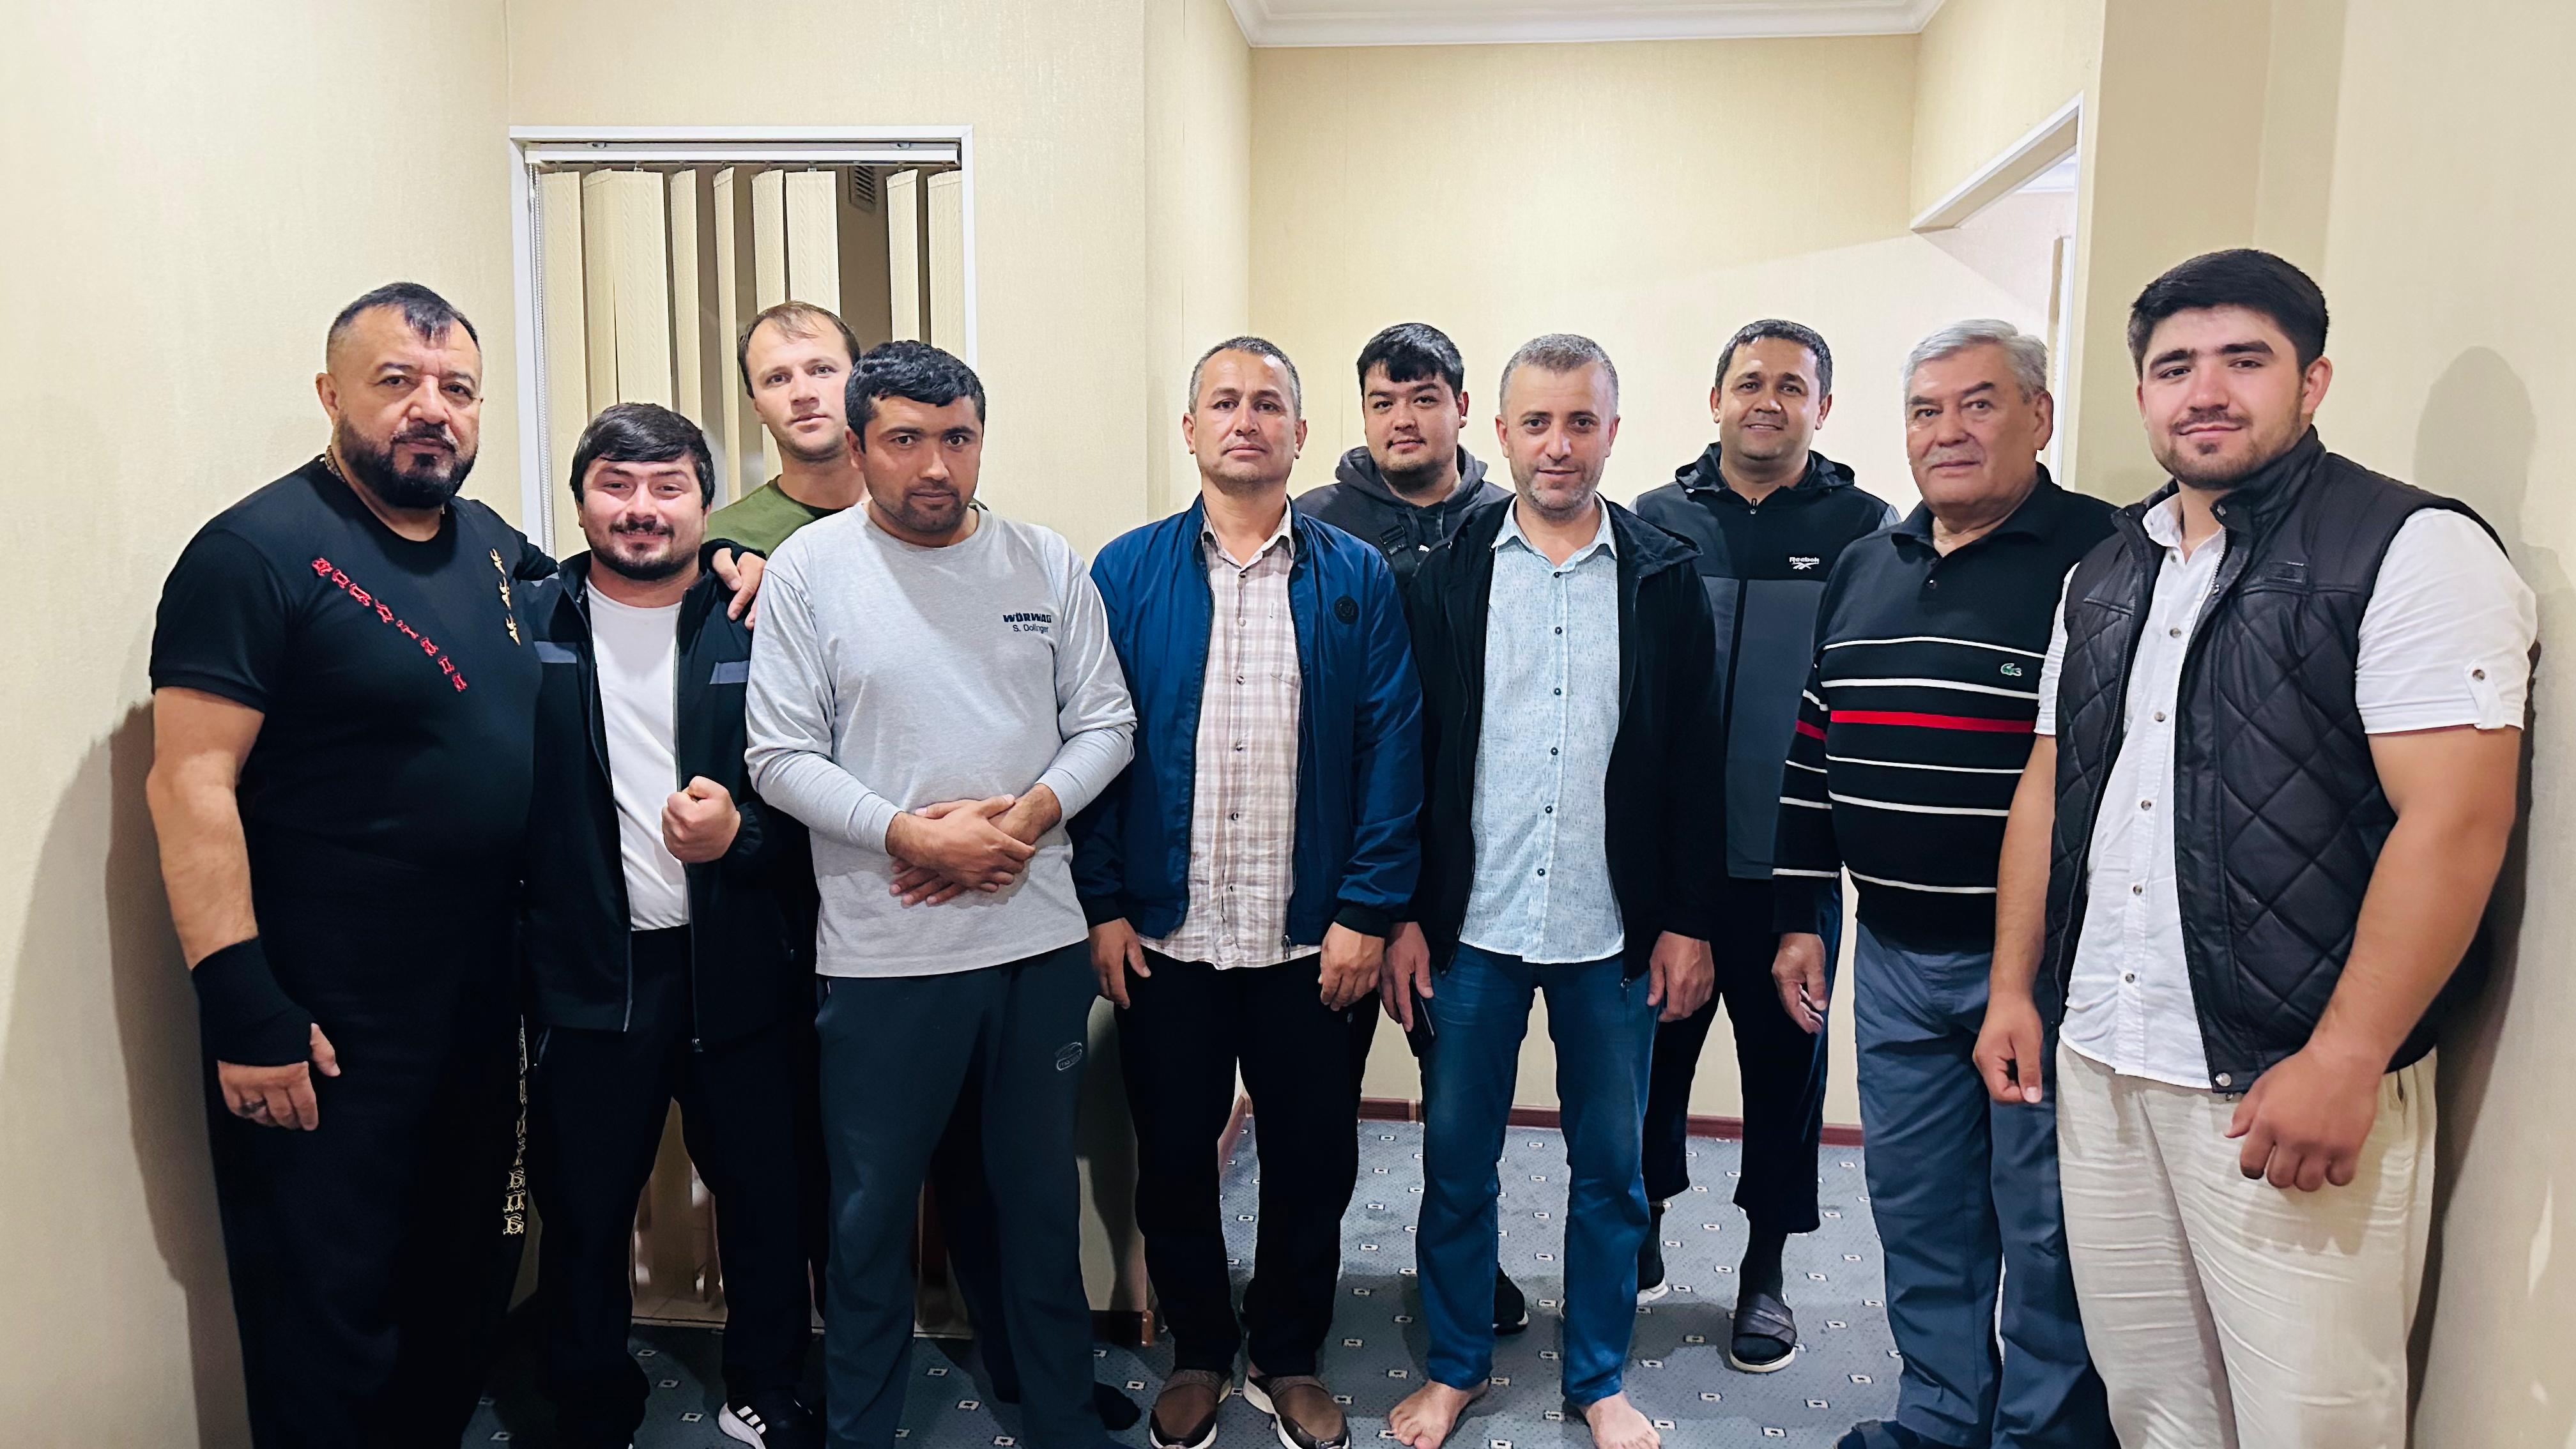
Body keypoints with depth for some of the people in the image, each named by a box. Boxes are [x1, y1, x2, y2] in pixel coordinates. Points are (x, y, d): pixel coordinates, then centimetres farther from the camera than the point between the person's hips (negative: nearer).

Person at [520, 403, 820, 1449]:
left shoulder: (754, 626, 0)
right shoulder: (530, 624, 1)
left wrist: (741, 834, -18)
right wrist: (513, 956, -10)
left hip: (736, 968, 1)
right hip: (587, 972, 0)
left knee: (764, 1196, 11)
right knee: (583, 1213, 11)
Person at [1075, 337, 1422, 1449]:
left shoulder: (1356, 578, 1)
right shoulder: (1128, 574, 1)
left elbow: (1391, 750, -3)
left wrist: (1368, 910, -9)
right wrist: (1101, 906, -6)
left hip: (1314, 940, 0)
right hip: (1163, 936, 0)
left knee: (1312, 1158, 12)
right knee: (1173, 1156, 13)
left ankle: (1289, 1359, 34)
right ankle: (1199, 1352, 36)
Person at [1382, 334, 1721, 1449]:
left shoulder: (1665, 576, 1)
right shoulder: (1448, 572, 1)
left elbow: (1695, 763, 2)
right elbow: (1409, 755, 1)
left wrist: (1690, 921, 0)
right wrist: (1404, 914, -2)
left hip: (1615, 934, 0)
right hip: (1472, 925, 0)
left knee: (1611, 1167, 11)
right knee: (1456, 1159, 11)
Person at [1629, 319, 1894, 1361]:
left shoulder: (1866, 530, 1)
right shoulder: (1657, 522, 4)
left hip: (1792, 863, -1)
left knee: (1785, 1060, 11)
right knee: (1654, 1046, 11)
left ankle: (1765, 1272, 28)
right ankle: (1643, 1228, 33)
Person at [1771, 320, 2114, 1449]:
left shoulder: (2099, 557, -9)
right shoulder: (1862, 570, 11)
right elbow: (1811, 753, 15)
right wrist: (1801, 916, 14)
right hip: (1893, 954, 6)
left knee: (2045, 1226, 7)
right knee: (1918, 1215, 17)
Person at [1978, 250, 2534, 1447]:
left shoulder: (2412, 551, -7)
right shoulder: (2106, 575, 14)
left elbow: (2456, 818, -16)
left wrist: (2343, 1063, -20)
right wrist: (2014, 988, 13)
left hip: (2291, 1084, -6)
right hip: (2095, 1063, 6)